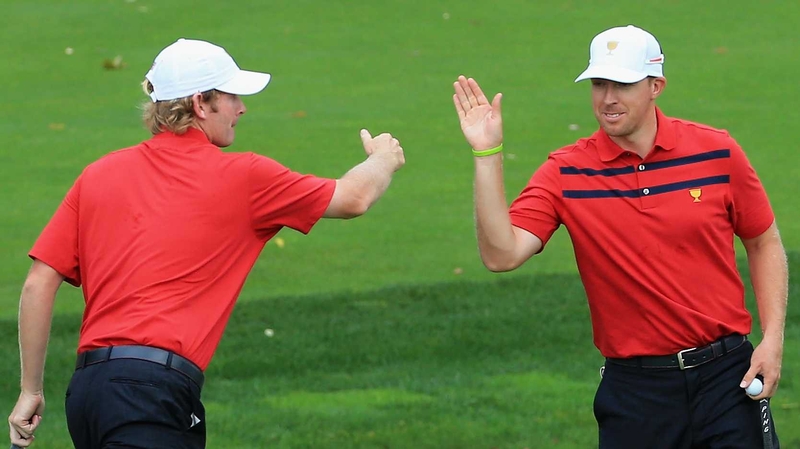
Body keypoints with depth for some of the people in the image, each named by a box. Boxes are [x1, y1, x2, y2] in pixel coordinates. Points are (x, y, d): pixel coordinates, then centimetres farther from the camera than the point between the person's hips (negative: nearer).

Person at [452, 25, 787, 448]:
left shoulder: (716, 151, -2)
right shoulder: (566, 173, -4)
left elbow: (764, 243, 10)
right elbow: (501, 254, -15)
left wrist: (772, 339, 0)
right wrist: (487, 154, -20)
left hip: (725, 377, 1)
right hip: (635, 391, 0)